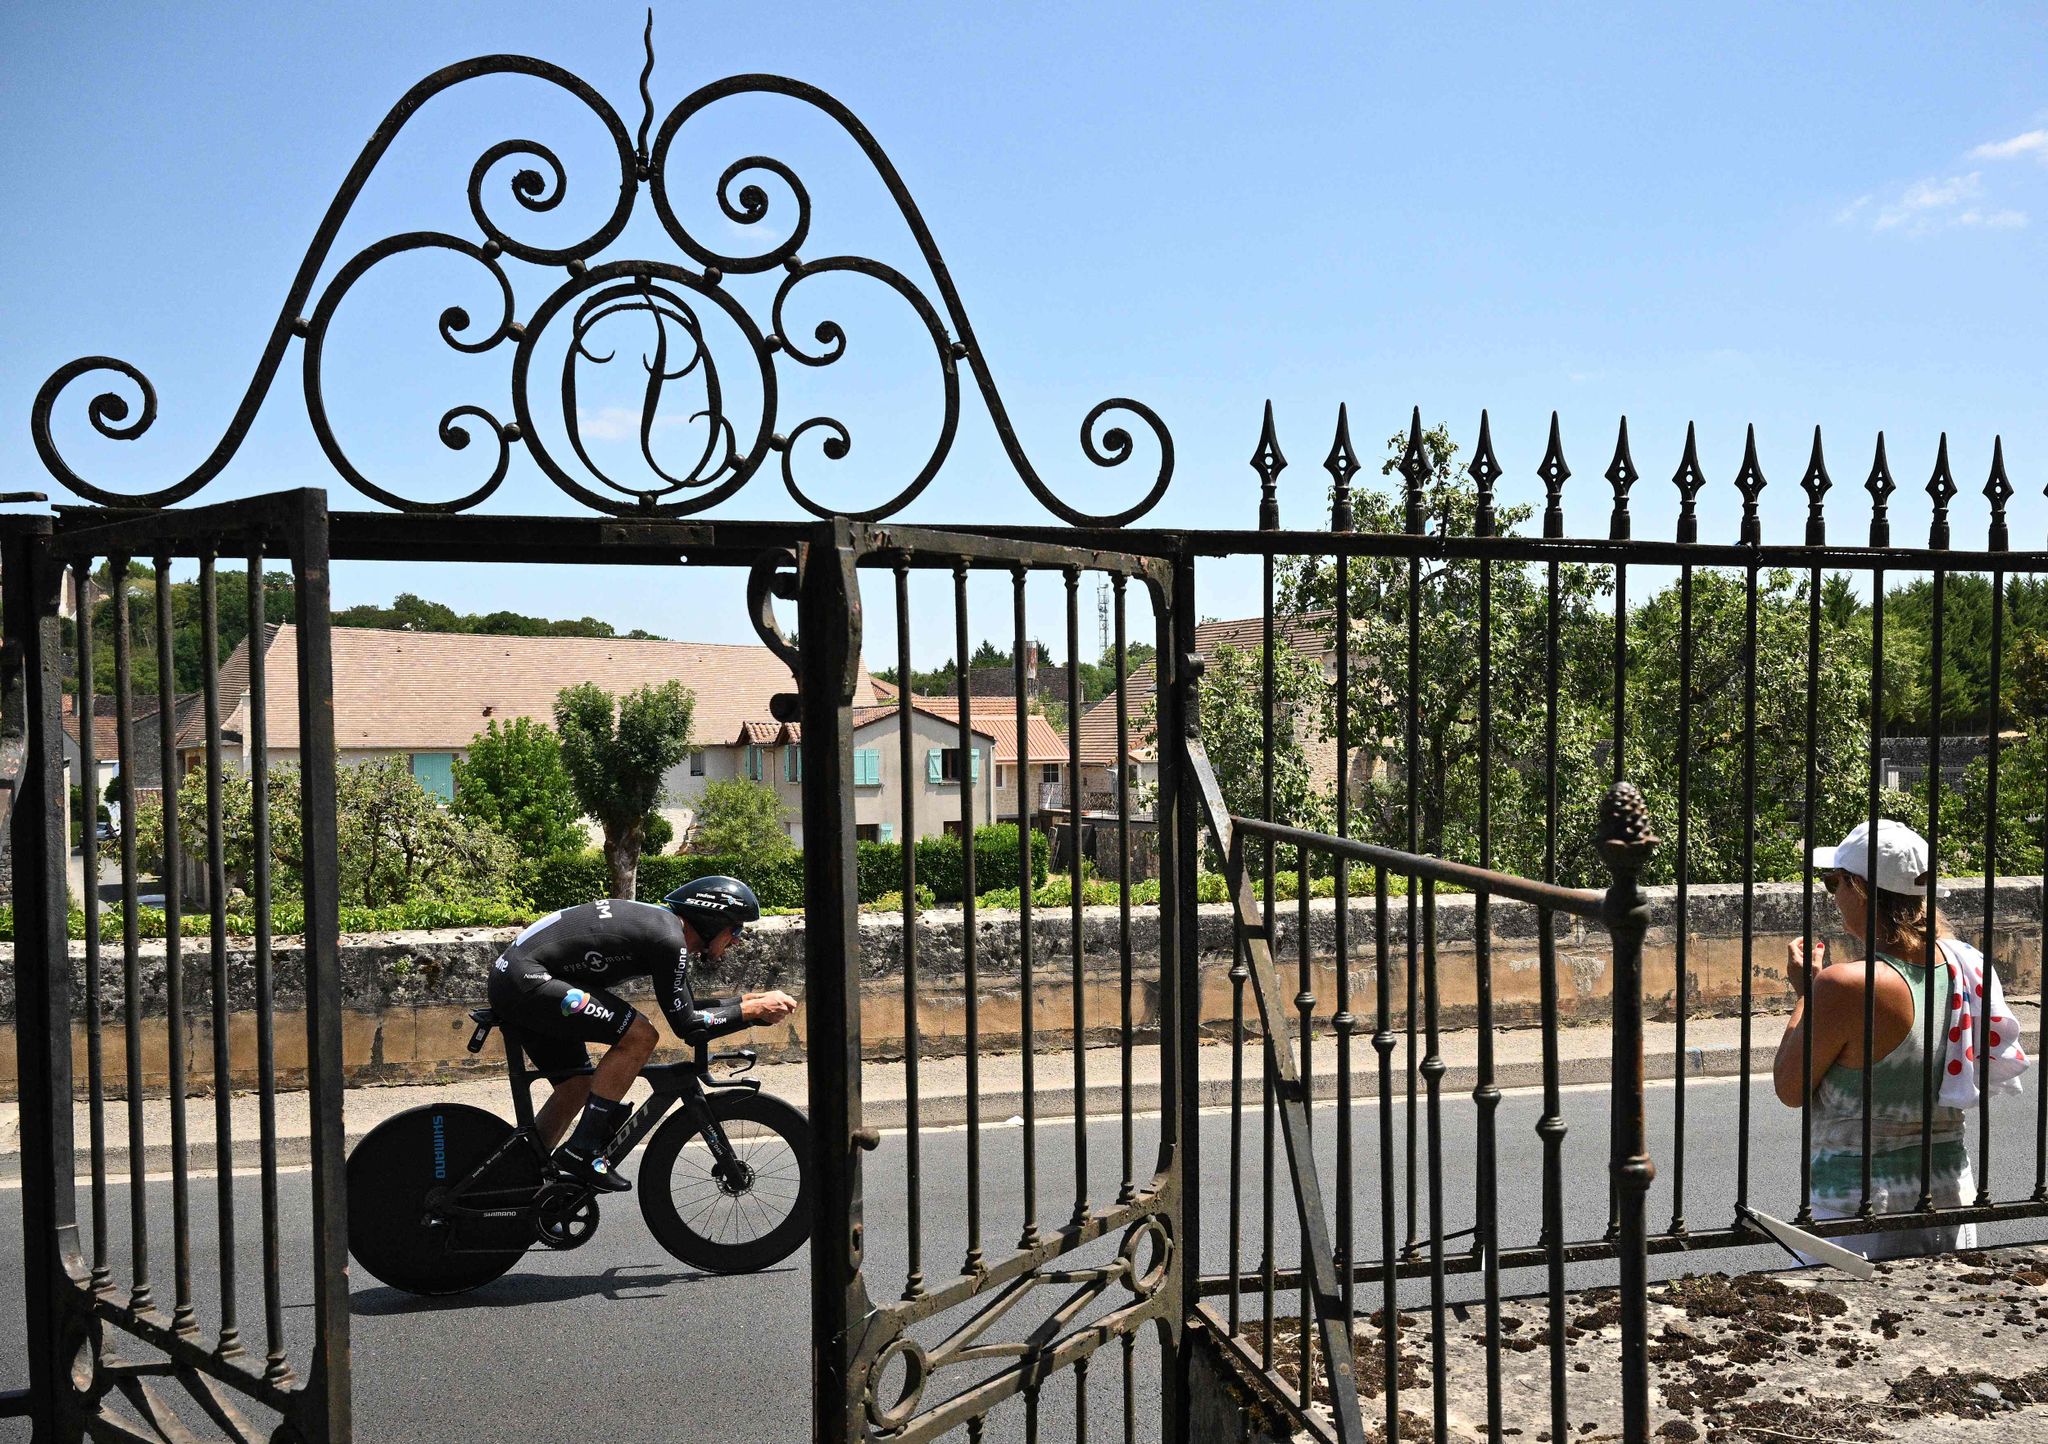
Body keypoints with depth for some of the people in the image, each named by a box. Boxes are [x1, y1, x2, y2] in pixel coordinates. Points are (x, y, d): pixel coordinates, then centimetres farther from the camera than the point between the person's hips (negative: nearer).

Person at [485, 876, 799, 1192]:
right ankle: (582, 1150, -9)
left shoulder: (660, 921, 15)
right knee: (639, 1036, -15)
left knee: (576, 1086, 17)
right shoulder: (669, 939, -15)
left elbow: (685, 1007, 22)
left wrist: (748, 1000, 16)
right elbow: (686, 1026, -13)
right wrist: (752, 1011, -5)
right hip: (525, 980, -10)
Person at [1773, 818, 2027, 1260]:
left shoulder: (1844, 985, -22)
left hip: (1860, 1199, -7)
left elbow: (1790, 1089, -10)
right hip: (1950, 1187, 7)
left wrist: (1805, 991, -2)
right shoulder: (1963, 963, -1)